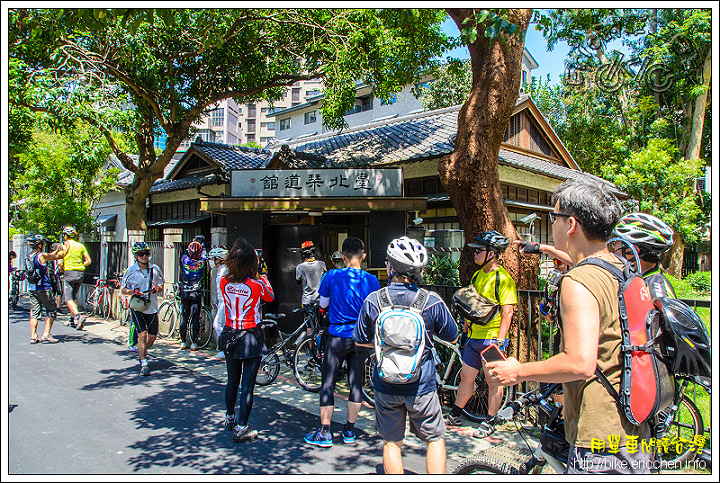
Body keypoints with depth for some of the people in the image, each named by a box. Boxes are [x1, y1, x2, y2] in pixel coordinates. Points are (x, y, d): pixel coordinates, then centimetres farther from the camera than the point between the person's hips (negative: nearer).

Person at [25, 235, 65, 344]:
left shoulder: (29, 256, 9)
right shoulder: (41, 256, -14)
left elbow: (49, 255, 20)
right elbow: (57, 256, -5)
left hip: (32, 289, 7)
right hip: (44, 288, -7)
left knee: (34, 312, 9)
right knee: (51, 311, 4)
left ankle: (33, 336, 8)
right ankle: (46, 335, 0)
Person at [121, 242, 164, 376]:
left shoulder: (155, 269, 2)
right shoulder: (130, 270, -4)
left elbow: (161, 286, 12)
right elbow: (123, 289, 2)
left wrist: (155, 289, -10)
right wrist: (134, 291, -18)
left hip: (152, 308, 3)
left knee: (152, 336, 8)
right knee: (142, 334, -13)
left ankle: (141, 353, 38)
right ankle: (144, 364, -3)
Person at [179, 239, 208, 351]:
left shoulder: (185, 260, -5)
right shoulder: (202, 262, -9)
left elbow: (184, 253, 19)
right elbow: (204, 254, 13)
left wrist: (192, 243, 31)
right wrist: (202, 245, 28)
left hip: (185, 293, 3)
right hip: (197, 294, -2)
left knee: (184, 318, 10)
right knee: (195, 318, 2)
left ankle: (183, 342, 16)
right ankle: (194, 343, 3)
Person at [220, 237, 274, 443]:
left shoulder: (224, 282, -7)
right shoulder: (256, 285, -18)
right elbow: (270, 297, 2)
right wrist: (262, 276, 12)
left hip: (229, 335, 5)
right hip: (251, 337, -5)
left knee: (232, 380, 21)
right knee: (248, 384, 3)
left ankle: (230, 418, 39)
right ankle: (241, 428, 7)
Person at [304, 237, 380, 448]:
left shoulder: (332, 276, -8)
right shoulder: (372, 280, -4)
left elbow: (323, 303, 5)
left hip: (337, 337, -2)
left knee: (328, 383, 6)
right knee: (356, 382, 12)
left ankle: (324, 433, 11)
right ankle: (349, 430, 22)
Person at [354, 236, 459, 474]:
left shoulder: (373, 301, -10)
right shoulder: (432, 302, -14)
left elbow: (360, 341, 2)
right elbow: (452, 338, 1)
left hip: (385, 385, 1)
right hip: (421, 385, -1)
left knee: (392, 442, 18)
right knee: (435, 439, 18)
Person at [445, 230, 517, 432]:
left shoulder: (503, 279, -13)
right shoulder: (478, 275, 12)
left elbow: (507, 312, -16)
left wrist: (499, 341, -19)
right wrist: (465, 330, 20)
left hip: (492, 338, -7)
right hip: (474, 338, 8)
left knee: (493, 381, 5)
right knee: (466, 377, 15)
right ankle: (455, 415, 27)